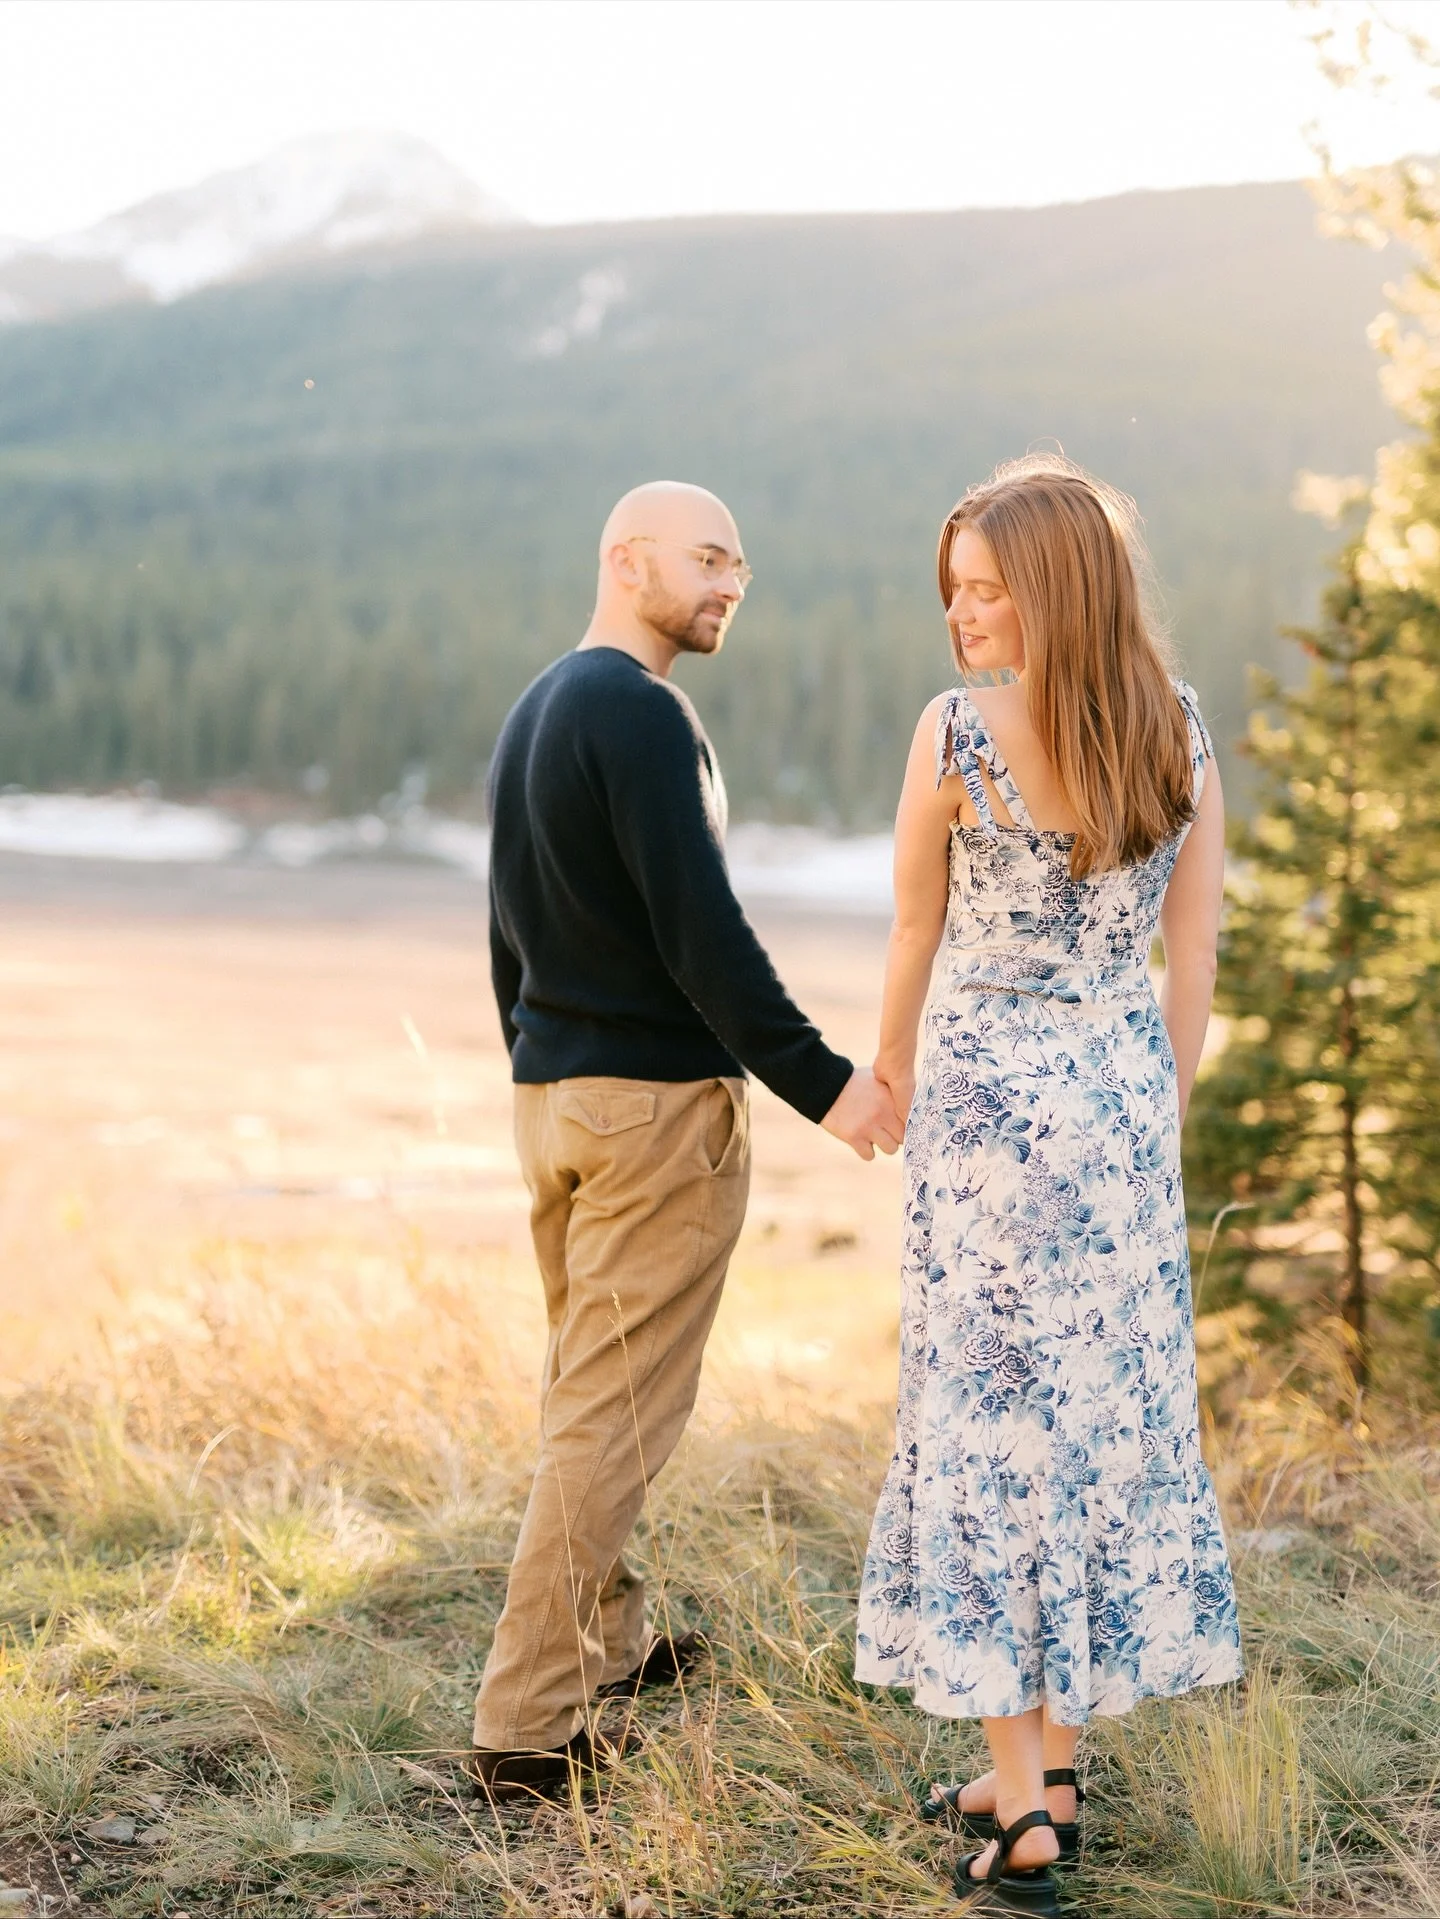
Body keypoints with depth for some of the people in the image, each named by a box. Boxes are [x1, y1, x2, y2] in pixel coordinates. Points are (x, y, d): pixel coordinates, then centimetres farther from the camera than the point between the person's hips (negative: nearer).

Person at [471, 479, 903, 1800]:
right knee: (618, 1409, -5)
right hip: (658, 1098, -10)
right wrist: (821, 1083, -18)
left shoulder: (532, 713, 15)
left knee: (585, 1382, 19)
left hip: (550, 1093, 10)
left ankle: (608, 1636, 31)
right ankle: (530, 1721, -3)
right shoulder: (640, 711, -15)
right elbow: (701, 930, -21)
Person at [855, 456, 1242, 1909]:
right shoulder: (1180, 734, 1)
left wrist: (893, 1074, 18)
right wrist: (1157, 1111, 16)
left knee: (989, 1419, 2)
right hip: (1126, 1095, 5)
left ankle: (1019, 1802, 5)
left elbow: (916, 938, 1)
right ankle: (1055, 1770, 21)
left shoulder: (957, 731, -12)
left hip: (988, 1093, -4)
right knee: (1109, 1411, 12)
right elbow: (1194, 958, 5)